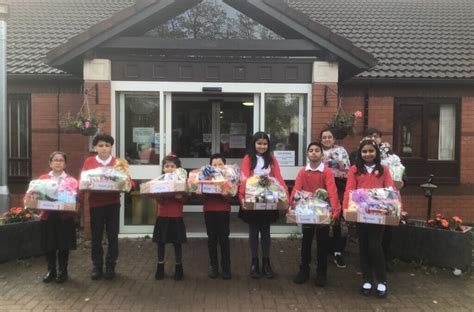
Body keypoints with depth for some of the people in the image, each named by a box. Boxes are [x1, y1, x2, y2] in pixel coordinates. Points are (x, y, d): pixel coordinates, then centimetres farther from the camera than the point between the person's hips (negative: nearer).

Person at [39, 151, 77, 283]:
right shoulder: (42, 178, 6)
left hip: (65, 216, -2)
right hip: (47, 216, 2)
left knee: (63, 246, 6)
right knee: (49, 246, 10)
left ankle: (63, 271, 21)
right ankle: (51, 270, 25)